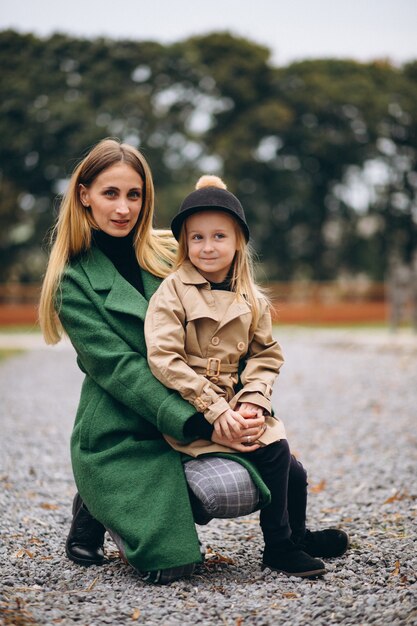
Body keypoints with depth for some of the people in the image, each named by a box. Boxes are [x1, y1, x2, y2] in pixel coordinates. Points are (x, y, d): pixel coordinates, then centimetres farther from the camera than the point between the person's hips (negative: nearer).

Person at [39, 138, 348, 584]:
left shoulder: (169, 255, 8)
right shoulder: (74, 282, -4)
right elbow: (120, 369, -14)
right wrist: (200, 426, -24)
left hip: (186, 424, 6)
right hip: (120, 440, -6)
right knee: (166, 563, -22)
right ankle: (97, 511, 11)